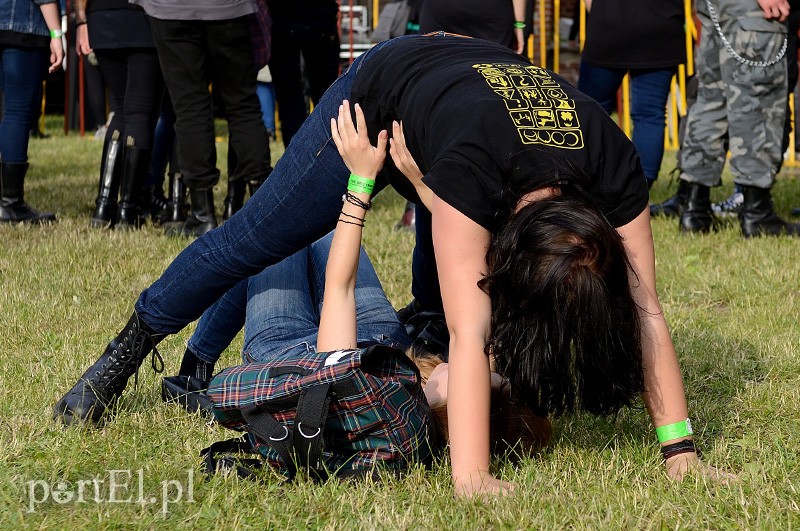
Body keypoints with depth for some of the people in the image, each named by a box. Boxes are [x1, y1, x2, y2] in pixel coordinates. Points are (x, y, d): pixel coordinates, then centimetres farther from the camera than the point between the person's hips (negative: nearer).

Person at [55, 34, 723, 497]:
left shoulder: (615, 172, -36)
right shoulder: (471, 166, -48)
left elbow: (644, 313, -32)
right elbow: (469, 335, -50)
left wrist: (681, 451, -36)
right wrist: (469, 476, -55)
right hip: (380, 97, -4)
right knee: (256, 239, 4)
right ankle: (126, 353, 22)